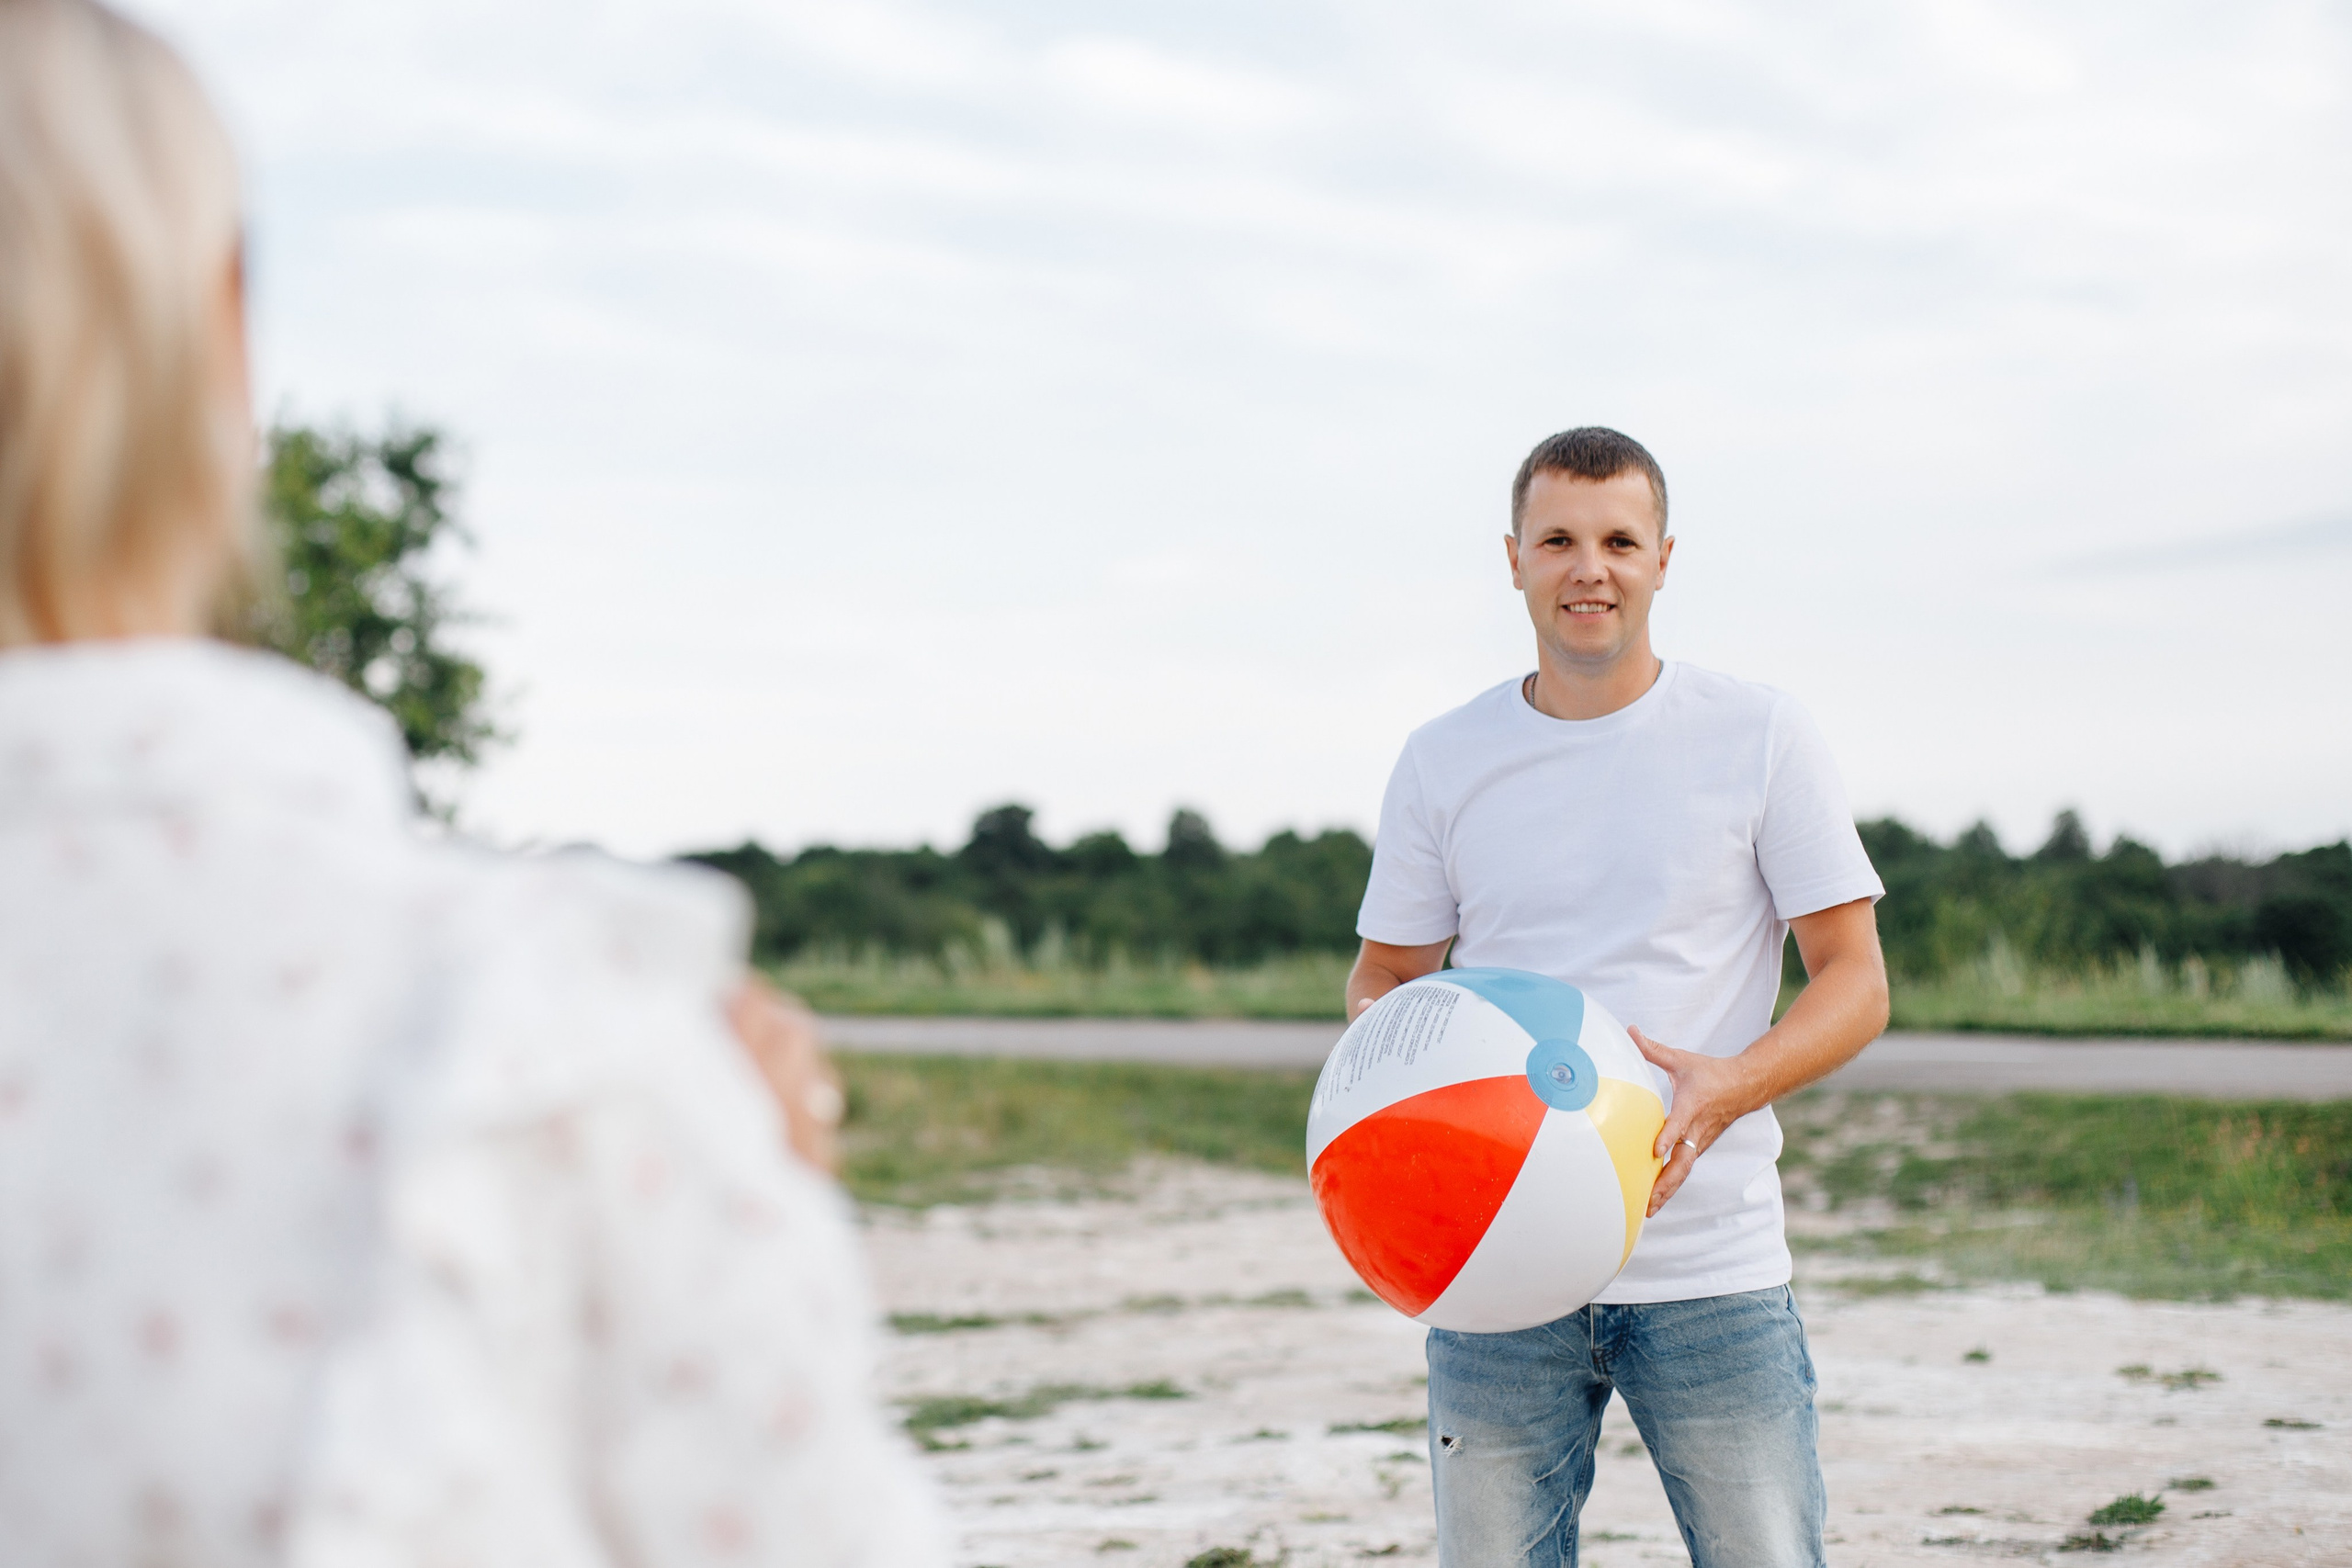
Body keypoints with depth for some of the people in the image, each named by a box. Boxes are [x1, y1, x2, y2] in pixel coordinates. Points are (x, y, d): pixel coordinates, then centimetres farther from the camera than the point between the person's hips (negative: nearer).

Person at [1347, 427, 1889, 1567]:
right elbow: (1384, 976, 16)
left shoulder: (1761, 739, 1)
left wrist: (1730, 1085, -19)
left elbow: (1856, 981, 1)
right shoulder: (1442, 762, 8)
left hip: (1710, 1270, -2)